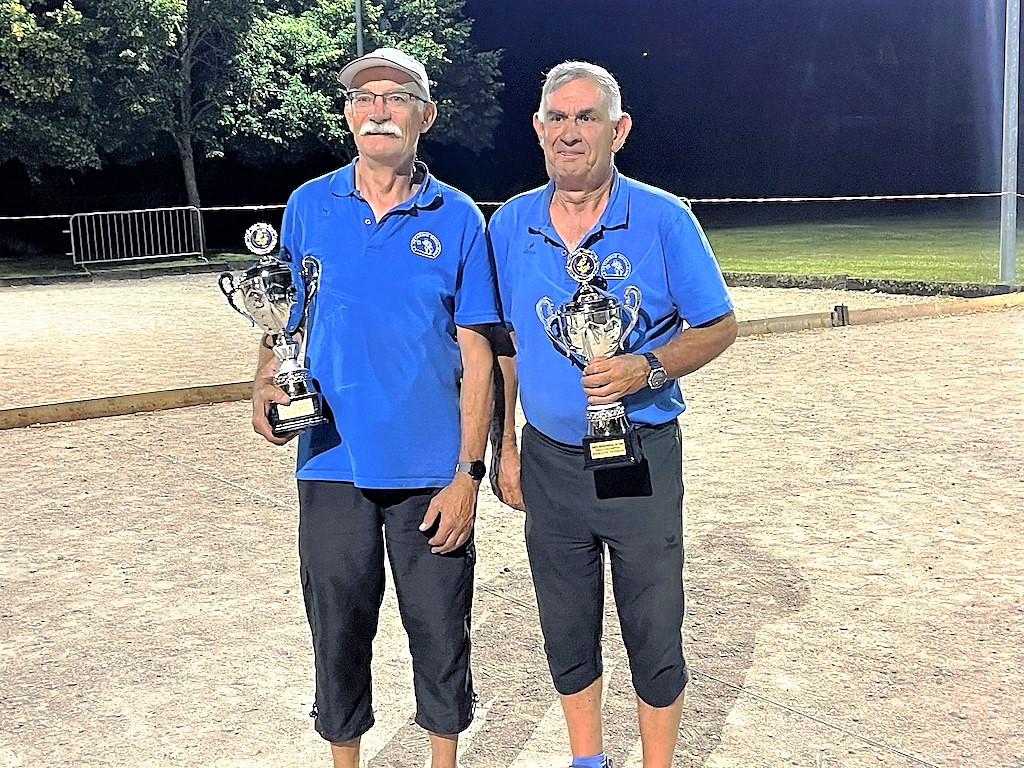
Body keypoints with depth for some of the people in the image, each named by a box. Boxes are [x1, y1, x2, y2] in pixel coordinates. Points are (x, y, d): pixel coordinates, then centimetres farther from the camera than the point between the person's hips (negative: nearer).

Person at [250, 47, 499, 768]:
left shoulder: (458, 218, -2)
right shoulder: (309, 206, 3)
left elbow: (475, 353, -2)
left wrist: (468, 472, -7)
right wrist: (266, 383, -12)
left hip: (432, 469, -1)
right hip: (334, 462, 1)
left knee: (441, 629, 10)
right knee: (338, 629, 12)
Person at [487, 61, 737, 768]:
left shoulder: (663, 219, -8)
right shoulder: (510, 226, 1)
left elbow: (719, 327, -3)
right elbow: (500, 343, 9)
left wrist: (648, 369, -20)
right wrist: (506, 446, 7)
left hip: (642, 457, -3)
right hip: (550, 462, 3)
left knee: (655, 636, 6)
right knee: (567, 631, 16)